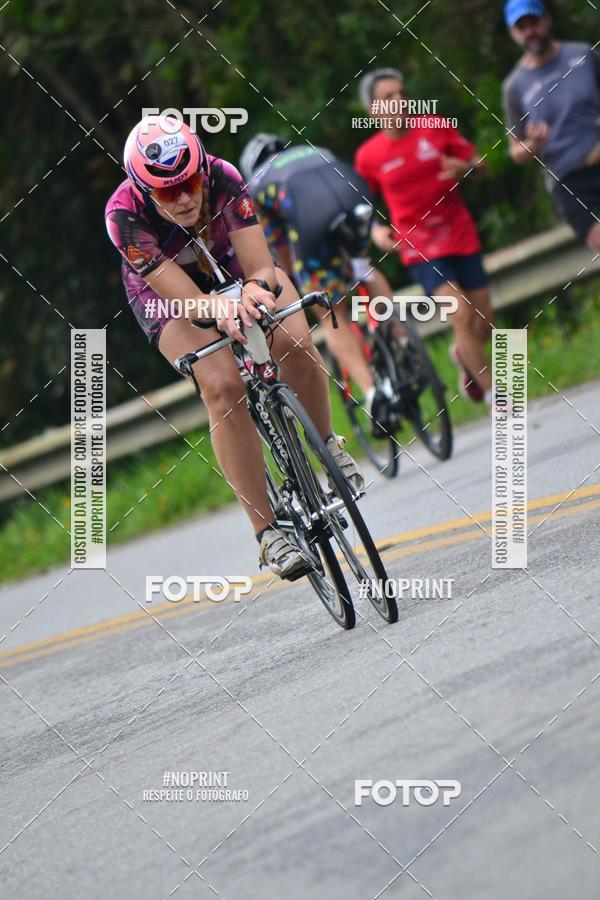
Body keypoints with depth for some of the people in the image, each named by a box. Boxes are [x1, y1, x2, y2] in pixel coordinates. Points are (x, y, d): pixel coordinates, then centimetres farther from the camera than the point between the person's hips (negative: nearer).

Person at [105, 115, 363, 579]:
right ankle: (269, 534, -20)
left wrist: (257, 289, -55)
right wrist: (222, 310, -60)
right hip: (166, 292, -2)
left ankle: (328, 443, 3)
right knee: (223, 387, -25)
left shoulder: (223, 179, -32)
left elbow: (261, 268, -32)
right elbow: (189, 301, -38)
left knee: (294, 343, -27)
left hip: (233, 265, 2)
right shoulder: (126, 215, -36)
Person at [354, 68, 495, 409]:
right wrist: (376, 230, -9)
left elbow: (480, 164, 5)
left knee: (485, 324, 4)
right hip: (420, 248, -2)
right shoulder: (369, 156, -4)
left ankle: (464, 356, 40)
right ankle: (493, 392, -7)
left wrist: (465, 168, -17)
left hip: (462, 237, 3)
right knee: (461, 314, -19)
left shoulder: (436, 127, -2)